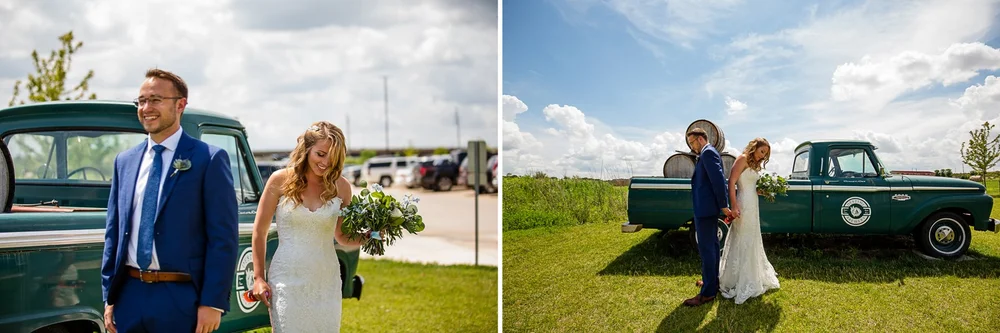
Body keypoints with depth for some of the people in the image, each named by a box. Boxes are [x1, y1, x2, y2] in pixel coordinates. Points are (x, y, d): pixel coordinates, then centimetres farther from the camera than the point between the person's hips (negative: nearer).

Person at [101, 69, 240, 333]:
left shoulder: (209, 159, -6)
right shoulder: (124, 161, 10)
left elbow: (224, 238, -9)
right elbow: (113, 233, 13)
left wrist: (213, 303, -14)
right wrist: (109, 298, 9)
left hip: (182, 300, -5)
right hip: (130, 296, 5)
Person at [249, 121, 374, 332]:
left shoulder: (341, 186, 0)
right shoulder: (280, 180, -5)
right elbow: (259, 231, 3)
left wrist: (368, 237, -7)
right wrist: (258, 278, 1)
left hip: (326, 283, 2)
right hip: (287, 281, -2)